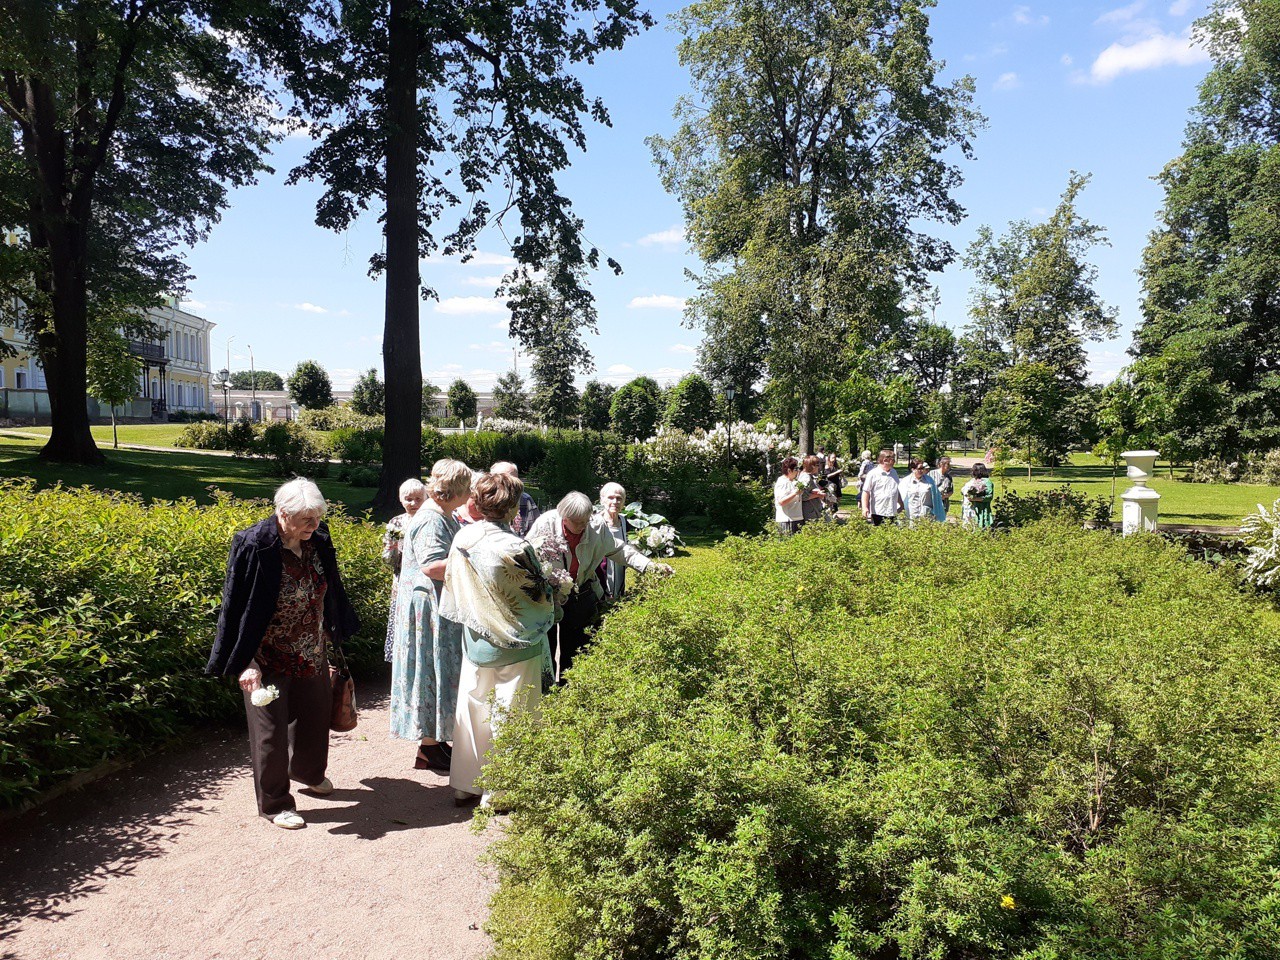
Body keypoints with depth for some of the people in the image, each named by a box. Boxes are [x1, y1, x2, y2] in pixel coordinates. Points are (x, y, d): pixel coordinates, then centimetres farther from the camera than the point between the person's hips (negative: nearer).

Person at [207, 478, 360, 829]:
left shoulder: (318, 540, -7)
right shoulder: (255, 546, -23)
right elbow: (237, 606, -19)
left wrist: (333, 635, 14)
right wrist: (246, 662, -21)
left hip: (312, 651, 6)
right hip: (270, 655, -6)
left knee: (315, 714, 22)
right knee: (271, 728, 5)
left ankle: (308, 772, 48)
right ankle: (273, 803, 23)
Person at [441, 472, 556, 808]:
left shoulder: (462, 538, -6)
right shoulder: (516, 548, -24)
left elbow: (454, 590, 5)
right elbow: (540, 597, -14)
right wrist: (551, 589, 7)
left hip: (475, 642, 6)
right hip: (514, 646, -6)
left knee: (472, 708, 17)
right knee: (507, 716, 7)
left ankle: (465, 784, 29)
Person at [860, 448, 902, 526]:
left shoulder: (894, 472, 13)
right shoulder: (873, 473, -7)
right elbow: (866, 492, -8)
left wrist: (901, 505, 24)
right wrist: (865, 507, -15)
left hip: (892, 512, 6)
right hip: (878, 512, -6)